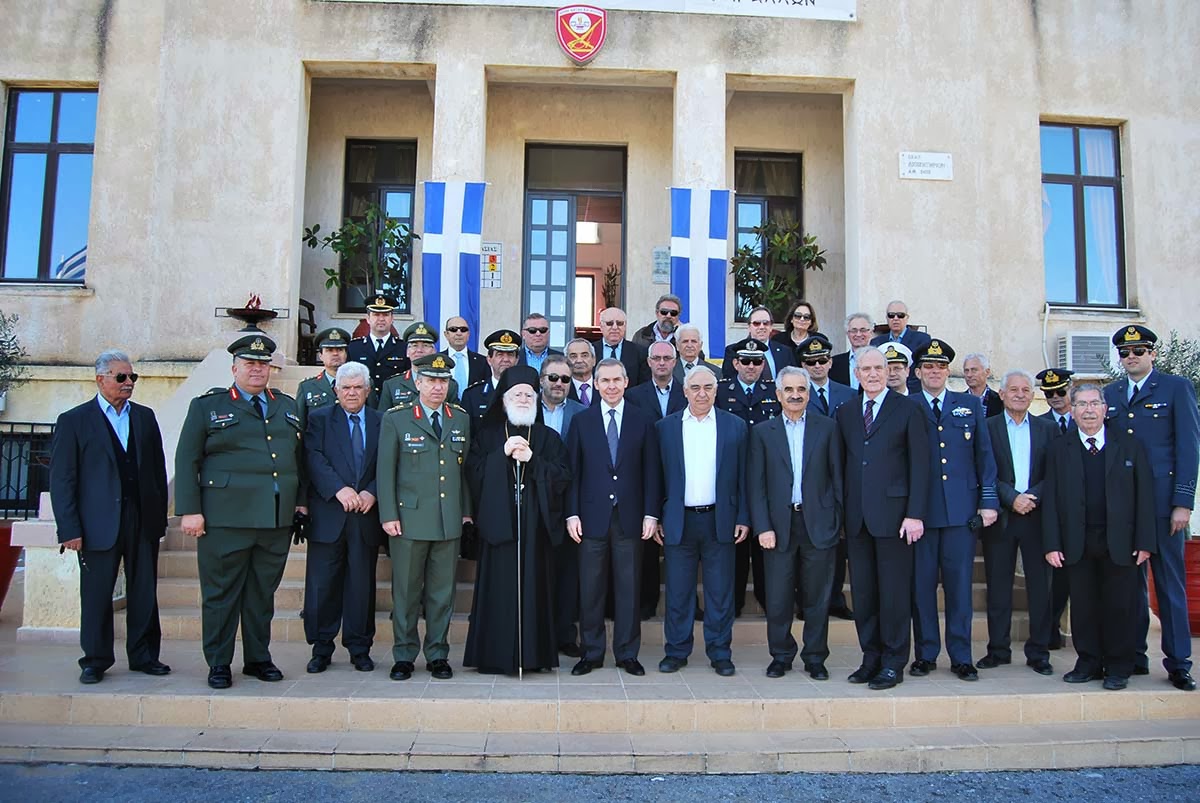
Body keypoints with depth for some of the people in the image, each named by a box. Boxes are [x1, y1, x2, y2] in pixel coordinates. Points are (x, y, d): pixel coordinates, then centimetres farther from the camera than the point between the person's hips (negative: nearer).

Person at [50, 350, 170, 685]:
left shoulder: (145, 417, 12)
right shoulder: (74, 421, 1)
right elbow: (61, 479, -2)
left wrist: (160, 517, 7)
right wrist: (69, 529, -8)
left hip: (143, 521, 3)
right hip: (99, 524, -3)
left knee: (144, 594, 8)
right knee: (96, 595, 5)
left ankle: (144, 656, 19)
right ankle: (95, 660, 19)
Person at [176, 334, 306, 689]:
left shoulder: (288, 406, 15)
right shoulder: (207, 406, 4)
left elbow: (299, 458, 18)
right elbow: (186, 460, 0)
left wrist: (302, 500, 10)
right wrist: (189, 510, -7)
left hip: (278, 519, 4)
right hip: (226, 517, -3)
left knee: (263, 592, 11)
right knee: (221, 593, 3)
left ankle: (258, 658, 22)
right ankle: (219, 664, 15)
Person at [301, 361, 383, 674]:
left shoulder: (382, 422, 10)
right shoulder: (319, 418, 7)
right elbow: (314, 458, -6)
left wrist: (372, 493, -12)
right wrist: (340, 489, -18)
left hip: (366, 516, 1)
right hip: (328, 516, -1)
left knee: (362, 584, 6)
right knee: (323, 584, 3)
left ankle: (360, 648, 17)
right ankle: (321, 648, 16)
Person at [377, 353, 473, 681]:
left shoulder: (461, 418, 11)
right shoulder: (396, 419, 1)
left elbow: (466, 467, 13)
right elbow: (385, 469, -1)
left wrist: (467, 510, 9)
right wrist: (389, 515, -6)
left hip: (450, 520, 3)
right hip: (409, 517, -3)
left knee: (443, 591, 7)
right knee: (406, 590, 4)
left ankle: (438, 654, 19)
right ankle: (404, 656, 17)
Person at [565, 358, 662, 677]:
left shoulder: (643, 421, 5)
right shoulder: (581, 421, 6)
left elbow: (651, 471, 4)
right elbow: (573, 471, 4)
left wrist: (650, 513, -2)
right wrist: (572, 514, -3)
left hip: (629, 517, 0)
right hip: (593, 516, 0)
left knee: (629, 588, 6)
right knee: (590, 589, 5)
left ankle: (627, 653, 18)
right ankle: (591, 653, 17)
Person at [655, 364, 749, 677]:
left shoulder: (735, 426, 5)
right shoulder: (665, 427, 5)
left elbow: (742, 476, 5)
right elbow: (657, 476, 6)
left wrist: (743, 518, 0)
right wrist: (656, 518, 1)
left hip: (720, 520, 0)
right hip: (678, 522, 0)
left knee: (720, 592, 6)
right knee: (678, 592, 7)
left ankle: (720, 653, 17)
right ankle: (676, 651, 19)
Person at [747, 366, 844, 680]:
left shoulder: (827, 427, 6)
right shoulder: (762, 432, 6)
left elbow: (837, 477, 4)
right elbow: (755, 484, 2)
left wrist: (838, 520, -2)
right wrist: (762, 527, -6)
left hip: (818, 524, 0)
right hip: (778, 525, 0)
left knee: (817, 598, 7)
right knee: (778, 599, 4)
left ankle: (815, 658, 21)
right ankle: (781, 656, 21)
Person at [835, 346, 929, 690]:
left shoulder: (907, 409, 1)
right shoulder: (845, 413, 14)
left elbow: (919, 464, -3)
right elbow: (842, 464, 13)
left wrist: (915, 513, -11)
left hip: (892, 513, -4)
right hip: (856, 517, 4)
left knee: (894, 590, 1)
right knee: (862, 591, 9)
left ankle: (893, 662, 12)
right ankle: (871, 657, 21)